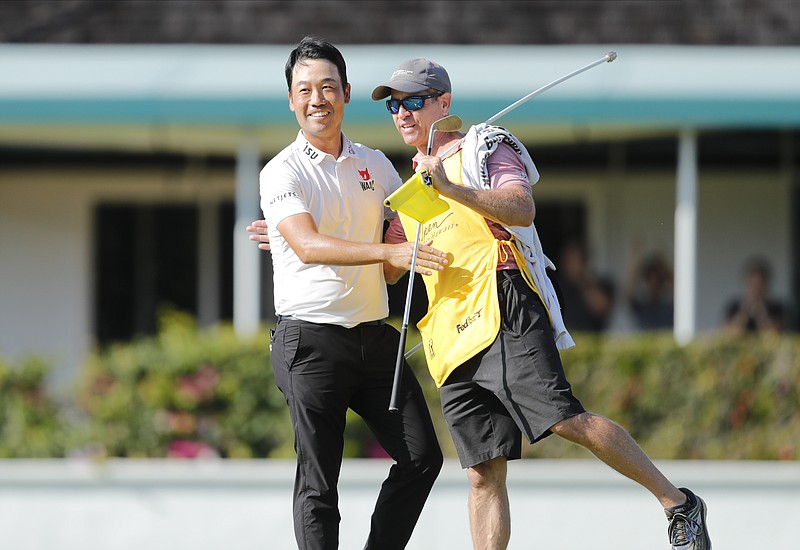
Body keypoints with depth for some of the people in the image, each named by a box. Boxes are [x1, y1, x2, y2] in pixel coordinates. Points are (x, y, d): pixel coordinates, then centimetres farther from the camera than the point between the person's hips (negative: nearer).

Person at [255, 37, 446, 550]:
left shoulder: (375, 164, 12)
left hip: (374, 334, 6)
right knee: (318, 483, -7)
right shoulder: (282, 172, -6)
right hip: (311, 340, -6)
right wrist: (389, 252, -31)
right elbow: (308, 245, -21)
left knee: (423, 455, 2)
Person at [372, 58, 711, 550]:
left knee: (566, 420, -23)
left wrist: (452, 189, -23)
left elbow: (522, 209, -12)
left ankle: (679, 505, -15)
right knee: (484, 474, 0)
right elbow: (385, 269, 33)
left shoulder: (482, 149, 7)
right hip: (454, 342, 7)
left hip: (504, 312, -7)